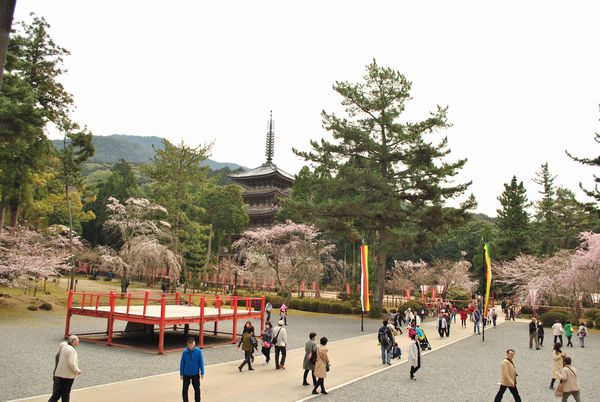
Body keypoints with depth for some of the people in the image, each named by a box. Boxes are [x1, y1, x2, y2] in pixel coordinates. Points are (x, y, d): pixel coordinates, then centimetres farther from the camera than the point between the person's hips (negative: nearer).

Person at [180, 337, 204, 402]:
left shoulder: (198, 351, -11)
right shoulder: (185, 352, -9)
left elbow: (201, 362, -5)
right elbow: (182, 363, -3)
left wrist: (202, 373, -3)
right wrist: (181, 374, 0)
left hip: (195, 374, 0)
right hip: (186, 374, 0)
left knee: (197, 389, 13)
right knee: (184, 389, 2)